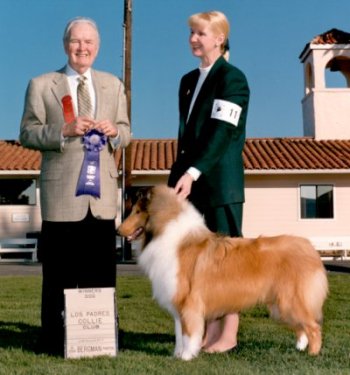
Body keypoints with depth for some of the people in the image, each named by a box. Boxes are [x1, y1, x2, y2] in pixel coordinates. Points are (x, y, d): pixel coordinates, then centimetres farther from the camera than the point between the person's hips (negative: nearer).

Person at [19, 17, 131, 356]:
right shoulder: (41, 85, 4)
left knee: (101, 271, 9)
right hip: (61, 192, -3)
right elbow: (27, 134, -1)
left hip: (102, 191, 4)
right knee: (60, 272, 1)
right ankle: (56, 340, 13)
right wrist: (64, 131, -17)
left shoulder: (113, 85, 16)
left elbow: (125, 133, 16)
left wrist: (114, 131, -7)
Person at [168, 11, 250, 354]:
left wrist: (192, 173, -23)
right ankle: (211, 329, 15)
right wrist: (180, 173, 13)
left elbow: (221, 132, -16)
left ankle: (229, 333, 7)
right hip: (193, 179, 7)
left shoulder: (232, 78, -6)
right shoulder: (188, 80, 17)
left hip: (220, 181, -7)